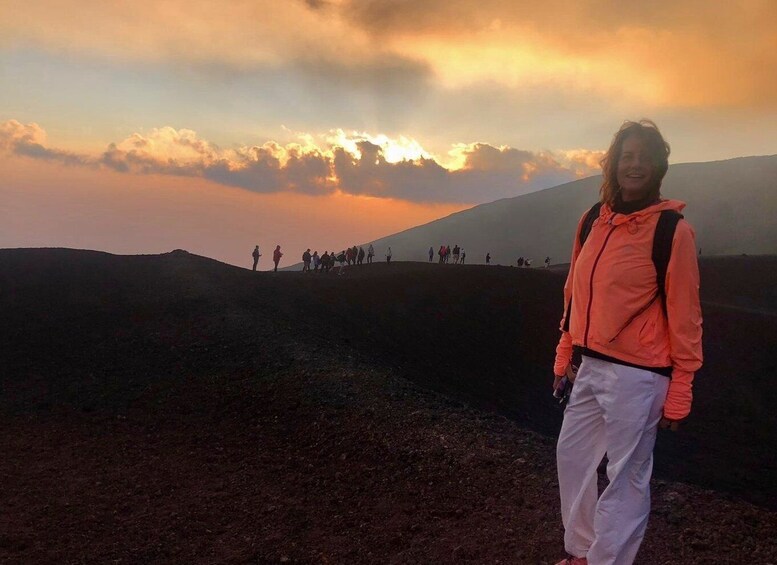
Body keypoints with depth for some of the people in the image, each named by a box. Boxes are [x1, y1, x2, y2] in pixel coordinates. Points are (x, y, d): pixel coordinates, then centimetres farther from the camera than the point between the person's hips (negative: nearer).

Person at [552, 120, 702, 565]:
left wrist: (679, 391, -10)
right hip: (590, 368, 7)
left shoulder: (672, 230, -10)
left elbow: (684, 315, -10)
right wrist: (565, 355, 14)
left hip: (637, 376, -7)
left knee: (627, 477, 5)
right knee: (572, 457, 16)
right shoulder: (592, 221, 8)